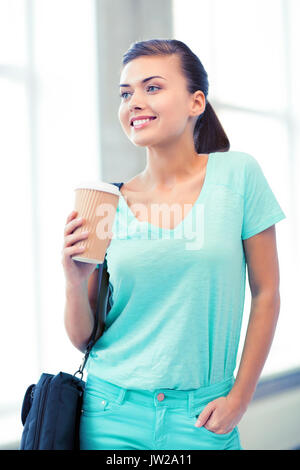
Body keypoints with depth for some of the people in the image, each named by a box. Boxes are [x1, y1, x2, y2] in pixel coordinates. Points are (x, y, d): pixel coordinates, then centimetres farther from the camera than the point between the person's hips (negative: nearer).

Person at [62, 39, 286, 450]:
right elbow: (82, 339, 2)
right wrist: (76, 280, -16)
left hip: (201, 417, -1)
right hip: (113, 414, 2)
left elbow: (266, 292, -1)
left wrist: (241, 396, -3)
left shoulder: (237, 174, -6)